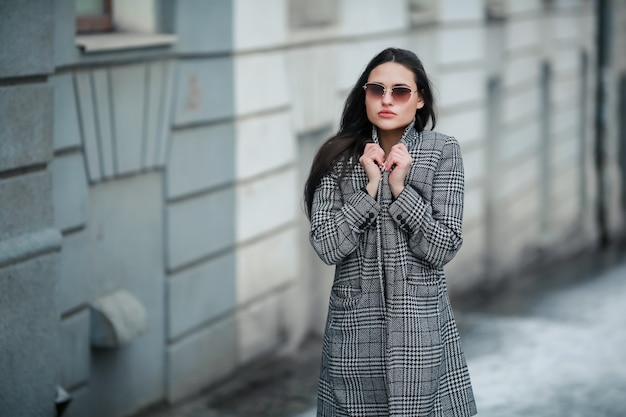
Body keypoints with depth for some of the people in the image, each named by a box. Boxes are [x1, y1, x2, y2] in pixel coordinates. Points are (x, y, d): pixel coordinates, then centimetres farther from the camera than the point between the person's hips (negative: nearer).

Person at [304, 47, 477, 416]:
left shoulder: (443, 153, -3)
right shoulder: (339, 158, -1)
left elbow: (442, 250, -9)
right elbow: (328, 247, -9)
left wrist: (400, 188, -16)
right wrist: (371, 187, -15)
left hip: (422, 329, -1)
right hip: (356, 328, 1)